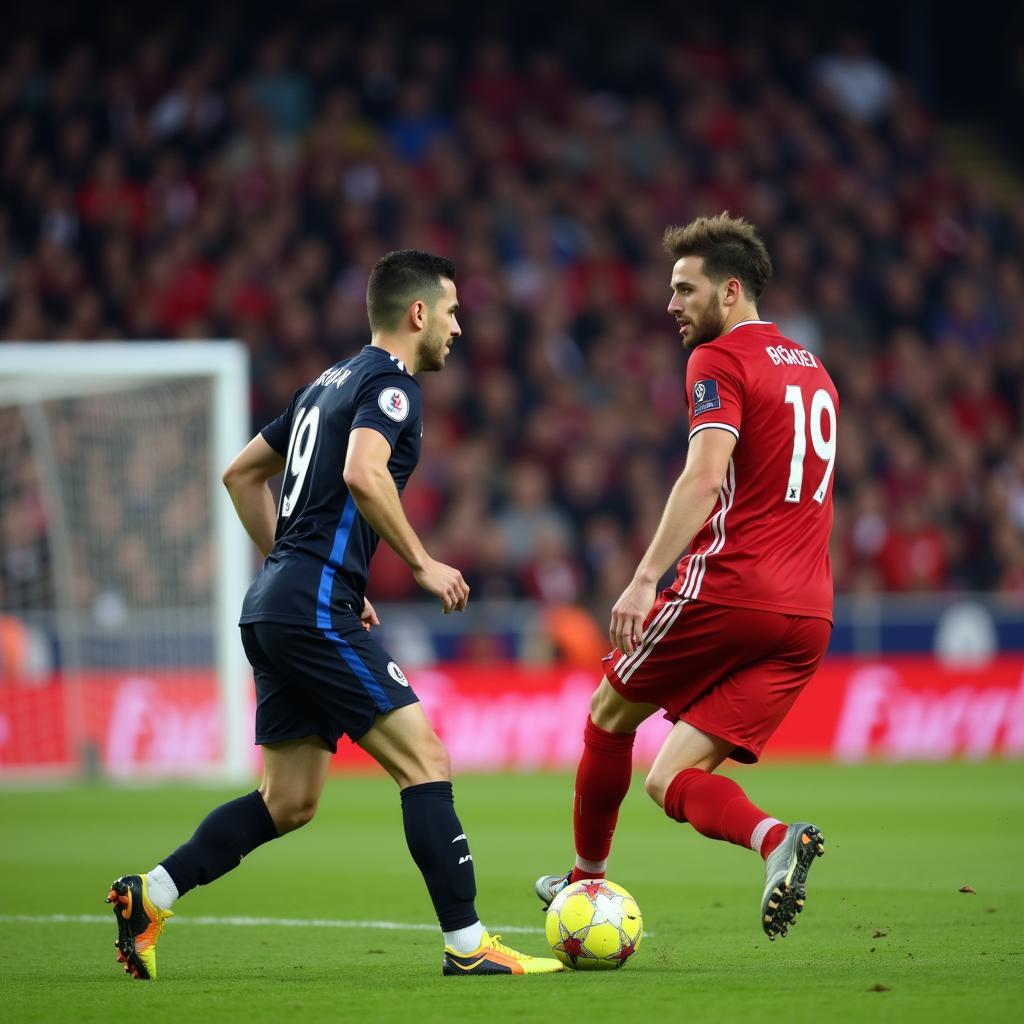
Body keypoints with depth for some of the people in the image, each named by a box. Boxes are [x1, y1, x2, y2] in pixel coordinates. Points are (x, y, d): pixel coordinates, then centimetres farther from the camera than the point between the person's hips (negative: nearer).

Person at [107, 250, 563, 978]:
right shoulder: (391, 383, -6)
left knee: (290, 803, 12)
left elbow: (242, 473, 29)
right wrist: (423, 563, -17)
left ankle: (149, 895, 8)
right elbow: (363, 474, -26)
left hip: (273, 609, 10)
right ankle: (468, 946, -11)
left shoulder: (332, 383, 22)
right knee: (425, 761, -9)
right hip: (317, 609, -10)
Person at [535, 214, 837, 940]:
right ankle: (777, 840, -23)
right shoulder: (813, 371, 23)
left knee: (611, 713, 18)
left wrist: (646, 579, -22)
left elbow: (704, 478, -18)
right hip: (810, 613, 7)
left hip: (729, 588, -7)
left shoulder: (721, 360, -3)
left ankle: (586, 878, 29)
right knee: (671, 780, 5)